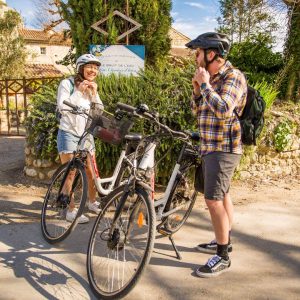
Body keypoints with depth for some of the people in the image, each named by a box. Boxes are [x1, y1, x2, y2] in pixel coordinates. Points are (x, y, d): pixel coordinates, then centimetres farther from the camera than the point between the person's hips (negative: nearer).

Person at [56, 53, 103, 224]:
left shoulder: (92, 88, 9)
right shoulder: (67, 84, -8)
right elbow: (62, 108, -20)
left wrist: (94, 94, -12)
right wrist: (78, 91, -22)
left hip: (86, 134, 5)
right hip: (68, 133, -5)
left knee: (91, 171, 9)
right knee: (70, 173, -3)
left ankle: (92, 202, 29)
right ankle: (71, 211, 5)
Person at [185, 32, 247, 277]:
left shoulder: (233, 76, -14)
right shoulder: (211, 78, 12)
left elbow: (223, 110, -27)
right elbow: (197, 111, 14)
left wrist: (205, 85, -18)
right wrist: (197, 89, -1)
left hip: (223, 149, -9)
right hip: (211, 147, 9)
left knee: (213, 200, -11)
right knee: (222, 195, 18)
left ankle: (223, 257, 1)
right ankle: (224, 241, 34)